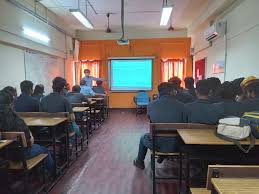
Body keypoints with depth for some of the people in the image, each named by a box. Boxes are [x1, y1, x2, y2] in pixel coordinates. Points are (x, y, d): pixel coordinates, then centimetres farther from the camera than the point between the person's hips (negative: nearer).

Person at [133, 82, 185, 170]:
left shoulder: (151, 105, -11)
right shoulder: (181, 106, -12)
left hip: (157, 145, -1)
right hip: (174, 146, 2)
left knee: (143, 138, 33)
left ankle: (139, 162, 53)